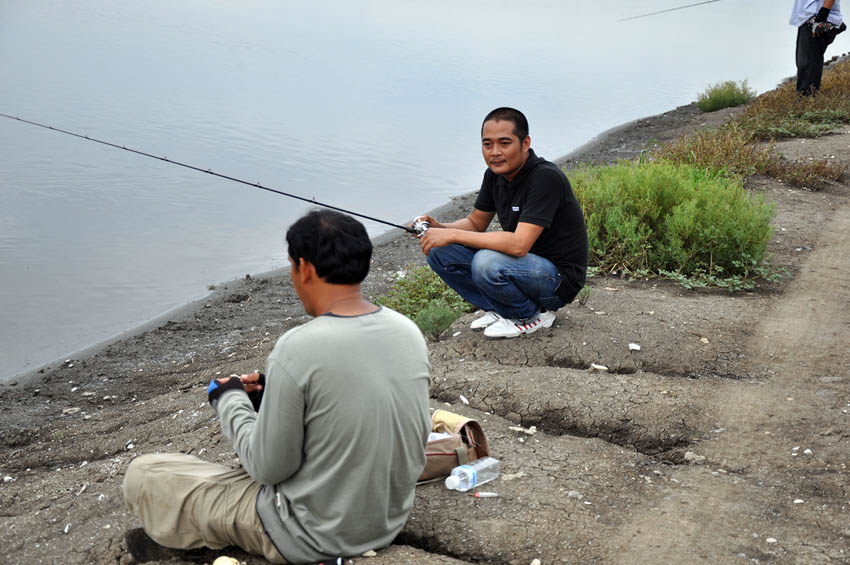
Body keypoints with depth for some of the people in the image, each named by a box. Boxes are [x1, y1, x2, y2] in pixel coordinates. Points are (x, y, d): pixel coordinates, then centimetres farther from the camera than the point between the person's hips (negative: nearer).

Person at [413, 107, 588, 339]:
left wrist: (452, 234, -29)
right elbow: (476, 223, 12)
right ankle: (501, 310, 6)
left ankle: (533, 316, -6)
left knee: (487, 263, -34)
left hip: (559, 278, -8)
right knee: (440, 253, -4)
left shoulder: (545, 178, -26)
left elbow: (519, 244, -34)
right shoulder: (495, 174, 0)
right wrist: (440, 228, -10)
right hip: (523, 262, 8)